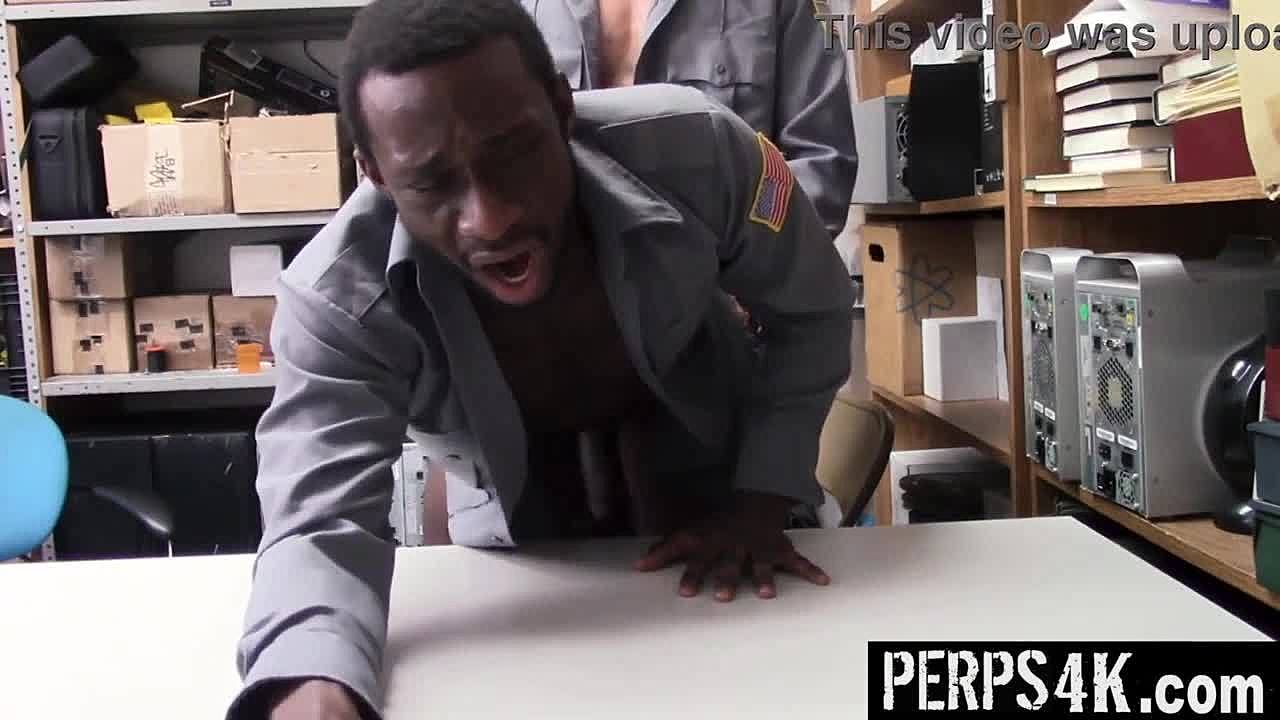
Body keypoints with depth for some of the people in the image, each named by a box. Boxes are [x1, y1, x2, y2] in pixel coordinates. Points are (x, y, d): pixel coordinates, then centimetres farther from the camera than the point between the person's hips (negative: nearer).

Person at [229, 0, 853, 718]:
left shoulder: (696, 151, -33)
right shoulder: (336, 302, -35)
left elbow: (813, 311, -15)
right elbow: (321, 525, -38)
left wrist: (762, 501, -21)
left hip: (718, 481, -1)